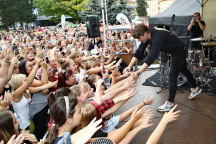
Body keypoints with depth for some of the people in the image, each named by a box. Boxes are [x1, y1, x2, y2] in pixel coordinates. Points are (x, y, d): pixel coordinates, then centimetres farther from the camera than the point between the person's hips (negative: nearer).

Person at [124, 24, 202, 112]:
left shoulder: (157, 37, -37)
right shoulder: (148, 36, -10)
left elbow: (151, 57, -44)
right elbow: (139, 52, -7)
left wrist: (138, 73, -45)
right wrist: (130, 66, -16)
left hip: (180, 52, -10)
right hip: (177, 53, 10)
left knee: (172, 77, -8)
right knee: (184, 71, 26)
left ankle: (169, 104, 4)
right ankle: (195, 89, 49)